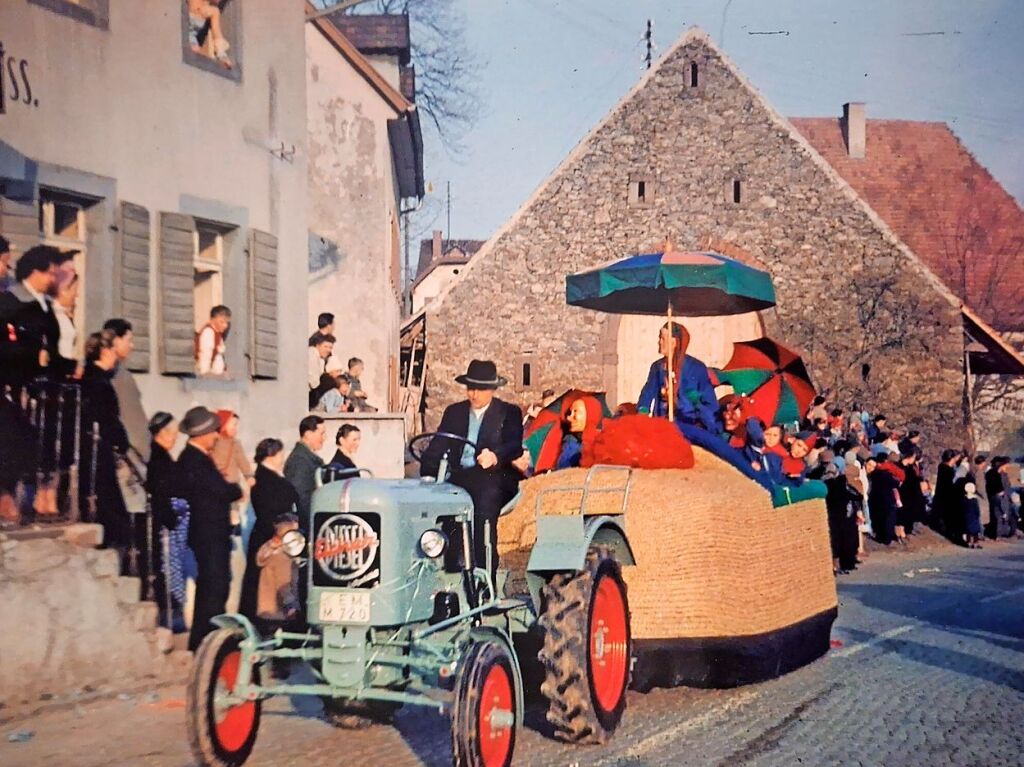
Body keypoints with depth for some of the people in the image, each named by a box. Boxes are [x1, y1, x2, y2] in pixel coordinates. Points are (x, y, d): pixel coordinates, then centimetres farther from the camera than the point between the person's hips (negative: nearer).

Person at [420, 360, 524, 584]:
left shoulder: (509, 413, 10)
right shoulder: (454, 412, 20)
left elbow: (516, 447, -6)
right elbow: (437, 447, 10)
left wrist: (496, 456, -30)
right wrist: (427, 475, -10)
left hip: (493, 478, -3)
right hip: (457, 477, 3)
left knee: (485, 501, -35)